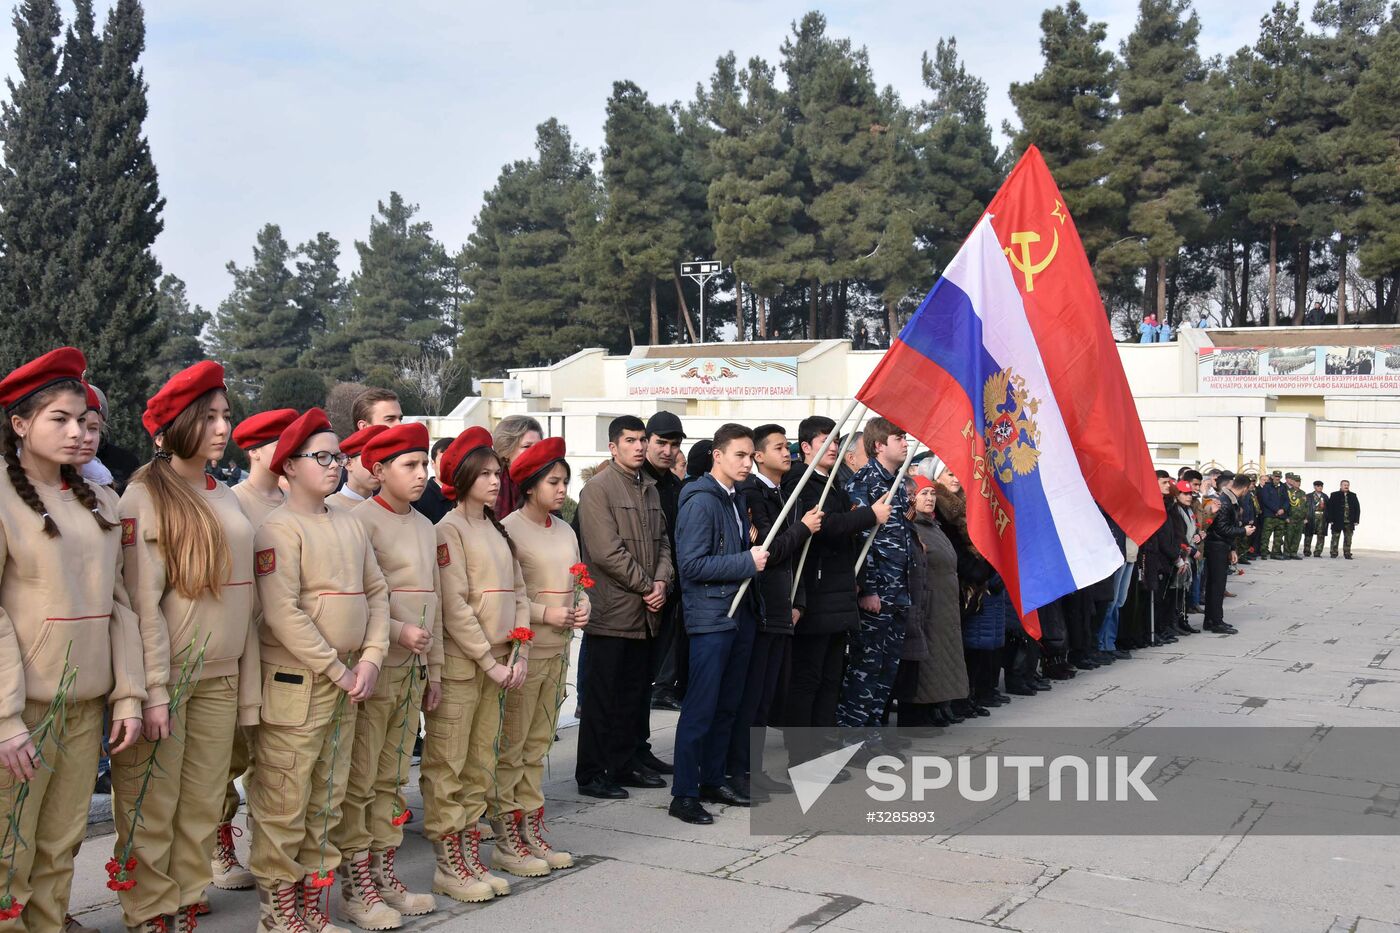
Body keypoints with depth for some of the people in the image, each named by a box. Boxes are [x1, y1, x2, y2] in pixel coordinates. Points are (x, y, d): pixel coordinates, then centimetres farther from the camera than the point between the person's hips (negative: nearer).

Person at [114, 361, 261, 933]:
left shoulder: (227, 498, 11)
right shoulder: (145, 495, -7)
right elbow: (142, 600, -12)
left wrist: (249, 684, 11)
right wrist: (153, 689, -16)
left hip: (220, 677, 6)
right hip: (166, 675, -6)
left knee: (203, 805, 10)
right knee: (153, 806, 2)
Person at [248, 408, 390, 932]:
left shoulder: (350, 526, 12)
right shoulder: (280, 528, -10)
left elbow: (377, 592, 12)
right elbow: (283, 614, -17)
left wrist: (370, 658, -2)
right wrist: (338, 670, -15)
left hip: (347, 682, 7)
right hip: (295, 684, -7)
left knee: (327, 799, 14)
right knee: (283, 802, 1)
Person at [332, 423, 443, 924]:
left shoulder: (425, 527, 13)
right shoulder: (360, 520, -10)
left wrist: (434, 669, 16)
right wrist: (398, 633, -19)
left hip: (412, 671, 7)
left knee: (392, 780, 14)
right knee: (358, 783, 1)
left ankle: (383, 873, 23)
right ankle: (356, 887, 10)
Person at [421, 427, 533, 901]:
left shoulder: (497, 530, 15)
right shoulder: (449, 530, -7)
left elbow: (518, 593, 13)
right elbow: (454, 607, -14)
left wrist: (518, 654, 1)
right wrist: (491, 662, -12)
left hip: (497, 664, 7)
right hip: (459, 663, -7)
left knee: (479, 764, 12)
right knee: (447, 766, -1)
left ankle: (470, 853, 20)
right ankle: (448, 866, 6)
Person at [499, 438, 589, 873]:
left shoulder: (565, 530, 11)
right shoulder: (509, 529, -11)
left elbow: (577, 583, 18)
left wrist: (583, 606, -2)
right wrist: (544, 613, -17)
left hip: (558, 650, 7)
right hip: (523, 651, -7)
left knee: (538, 744, 14)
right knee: (511, 747, 1)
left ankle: (531, 828, 23)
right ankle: (507, 834, 10)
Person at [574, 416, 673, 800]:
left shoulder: (649, 487, 15)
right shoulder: (598, 488, -9)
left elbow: (662, 541, 15)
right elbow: (607, 551, -16)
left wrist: (661, 582, -2)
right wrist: (646, 585, -10)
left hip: (644, 611, 7)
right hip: (611, 612, -7)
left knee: (637, 693, 12)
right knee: (604, 697, -1)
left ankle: (629, 763, 23)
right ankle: (591, 774, 8)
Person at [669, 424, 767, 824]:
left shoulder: (735, 499, 15)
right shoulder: (700, 501, -13)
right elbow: (692, 564, -19)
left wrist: (756, 550, 6)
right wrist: (747, 562, -18)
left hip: (741, 613, 9)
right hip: (711, 616, -9)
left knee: (727, 704, 14)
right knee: (701, 707, -5)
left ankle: (713, 780, 25)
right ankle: (683, 794, 3)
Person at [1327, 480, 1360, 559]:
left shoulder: (1353, 496, 10)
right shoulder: (1334, 495, 2)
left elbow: (1357, 508, 9)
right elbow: (1329, 508, -2)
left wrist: (1356, 520, 1)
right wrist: (1330, 519, -9)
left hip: (1349, 522, 2)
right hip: (1337, 522, -2)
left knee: (1348, 539, 4)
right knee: (1335, 538, 3)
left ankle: (1347, 554, 10)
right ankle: (1334, 553, 10)